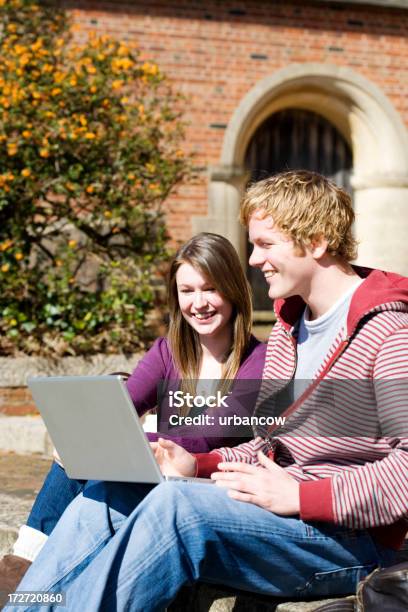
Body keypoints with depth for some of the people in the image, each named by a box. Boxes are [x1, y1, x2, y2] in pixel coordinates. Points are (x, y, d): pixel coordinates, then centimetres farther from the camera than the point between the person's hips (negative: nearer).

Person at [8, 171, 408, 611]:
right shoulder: (288, 329, 18)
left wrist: (300, 496, -23)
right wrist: (198, 464, 4)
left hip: (350, 538, -8)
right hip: (280, 514, 8)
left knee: (177, 504, -30)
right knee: (109, 492, -6)